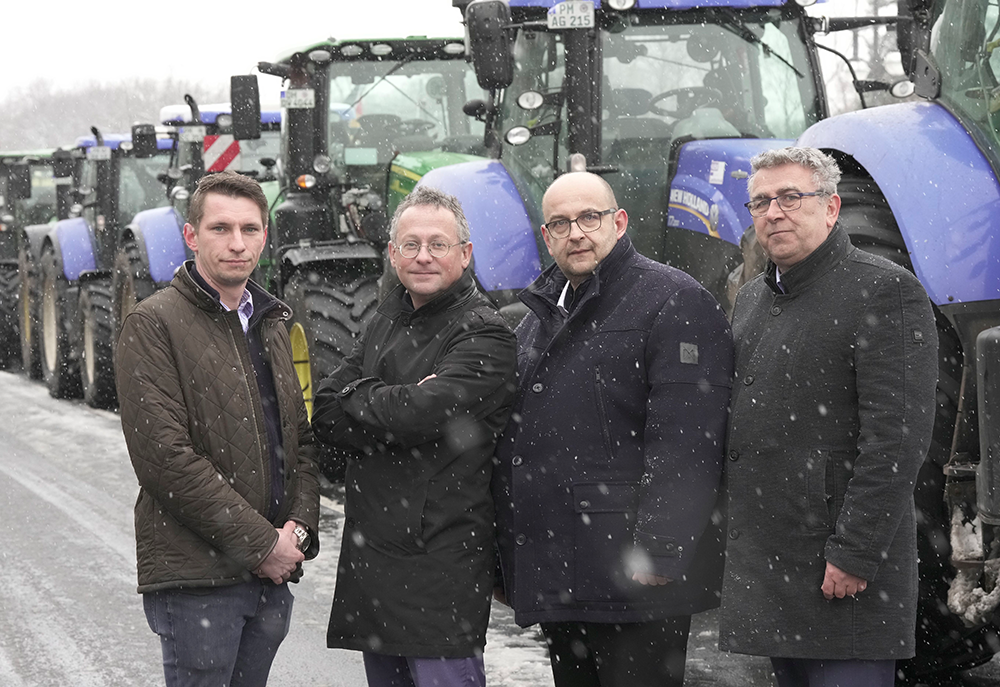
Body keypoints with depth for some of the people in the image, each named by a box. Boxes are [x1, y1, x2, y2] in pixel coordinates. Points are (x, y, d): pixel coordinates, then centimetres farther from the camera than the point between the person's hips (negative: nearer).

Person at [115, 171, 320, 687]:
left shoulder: (274, 325, 16)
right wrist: (261, 543, -15)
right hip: (196, 574, -6)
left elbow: (302, 440, 18)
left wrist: (297, 528, -2)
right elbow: (165, 457, -16)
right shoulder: (153, 325, -7)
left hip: (272, 573, 7)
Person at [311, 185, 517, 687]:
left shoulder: (484, 334, -8)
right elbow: (324, 414, 6)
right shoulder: (387, 321, 16)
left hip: (443, 558, -8)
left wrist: (357, 396, -3)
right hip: (371, 552, 8)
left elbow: (419, 413, -22)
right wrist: (392, 405, -11)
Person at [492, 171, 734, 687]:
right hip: (553, 582, 8)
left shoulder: (673, 301, -6)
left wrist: (658, 554, -22)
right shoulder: (537, 319, 20)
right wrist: (505, 563, 19)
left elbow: (683, 443, -16)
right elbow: (512, 442, 24)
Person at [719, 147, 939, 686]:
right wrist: (737, 540, 15)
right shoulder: (751, 299, 18)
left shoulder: (884, 291, -9)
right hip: (766, 563, 8)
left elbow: (898, 437, -16)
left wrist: (854, 554, -20)